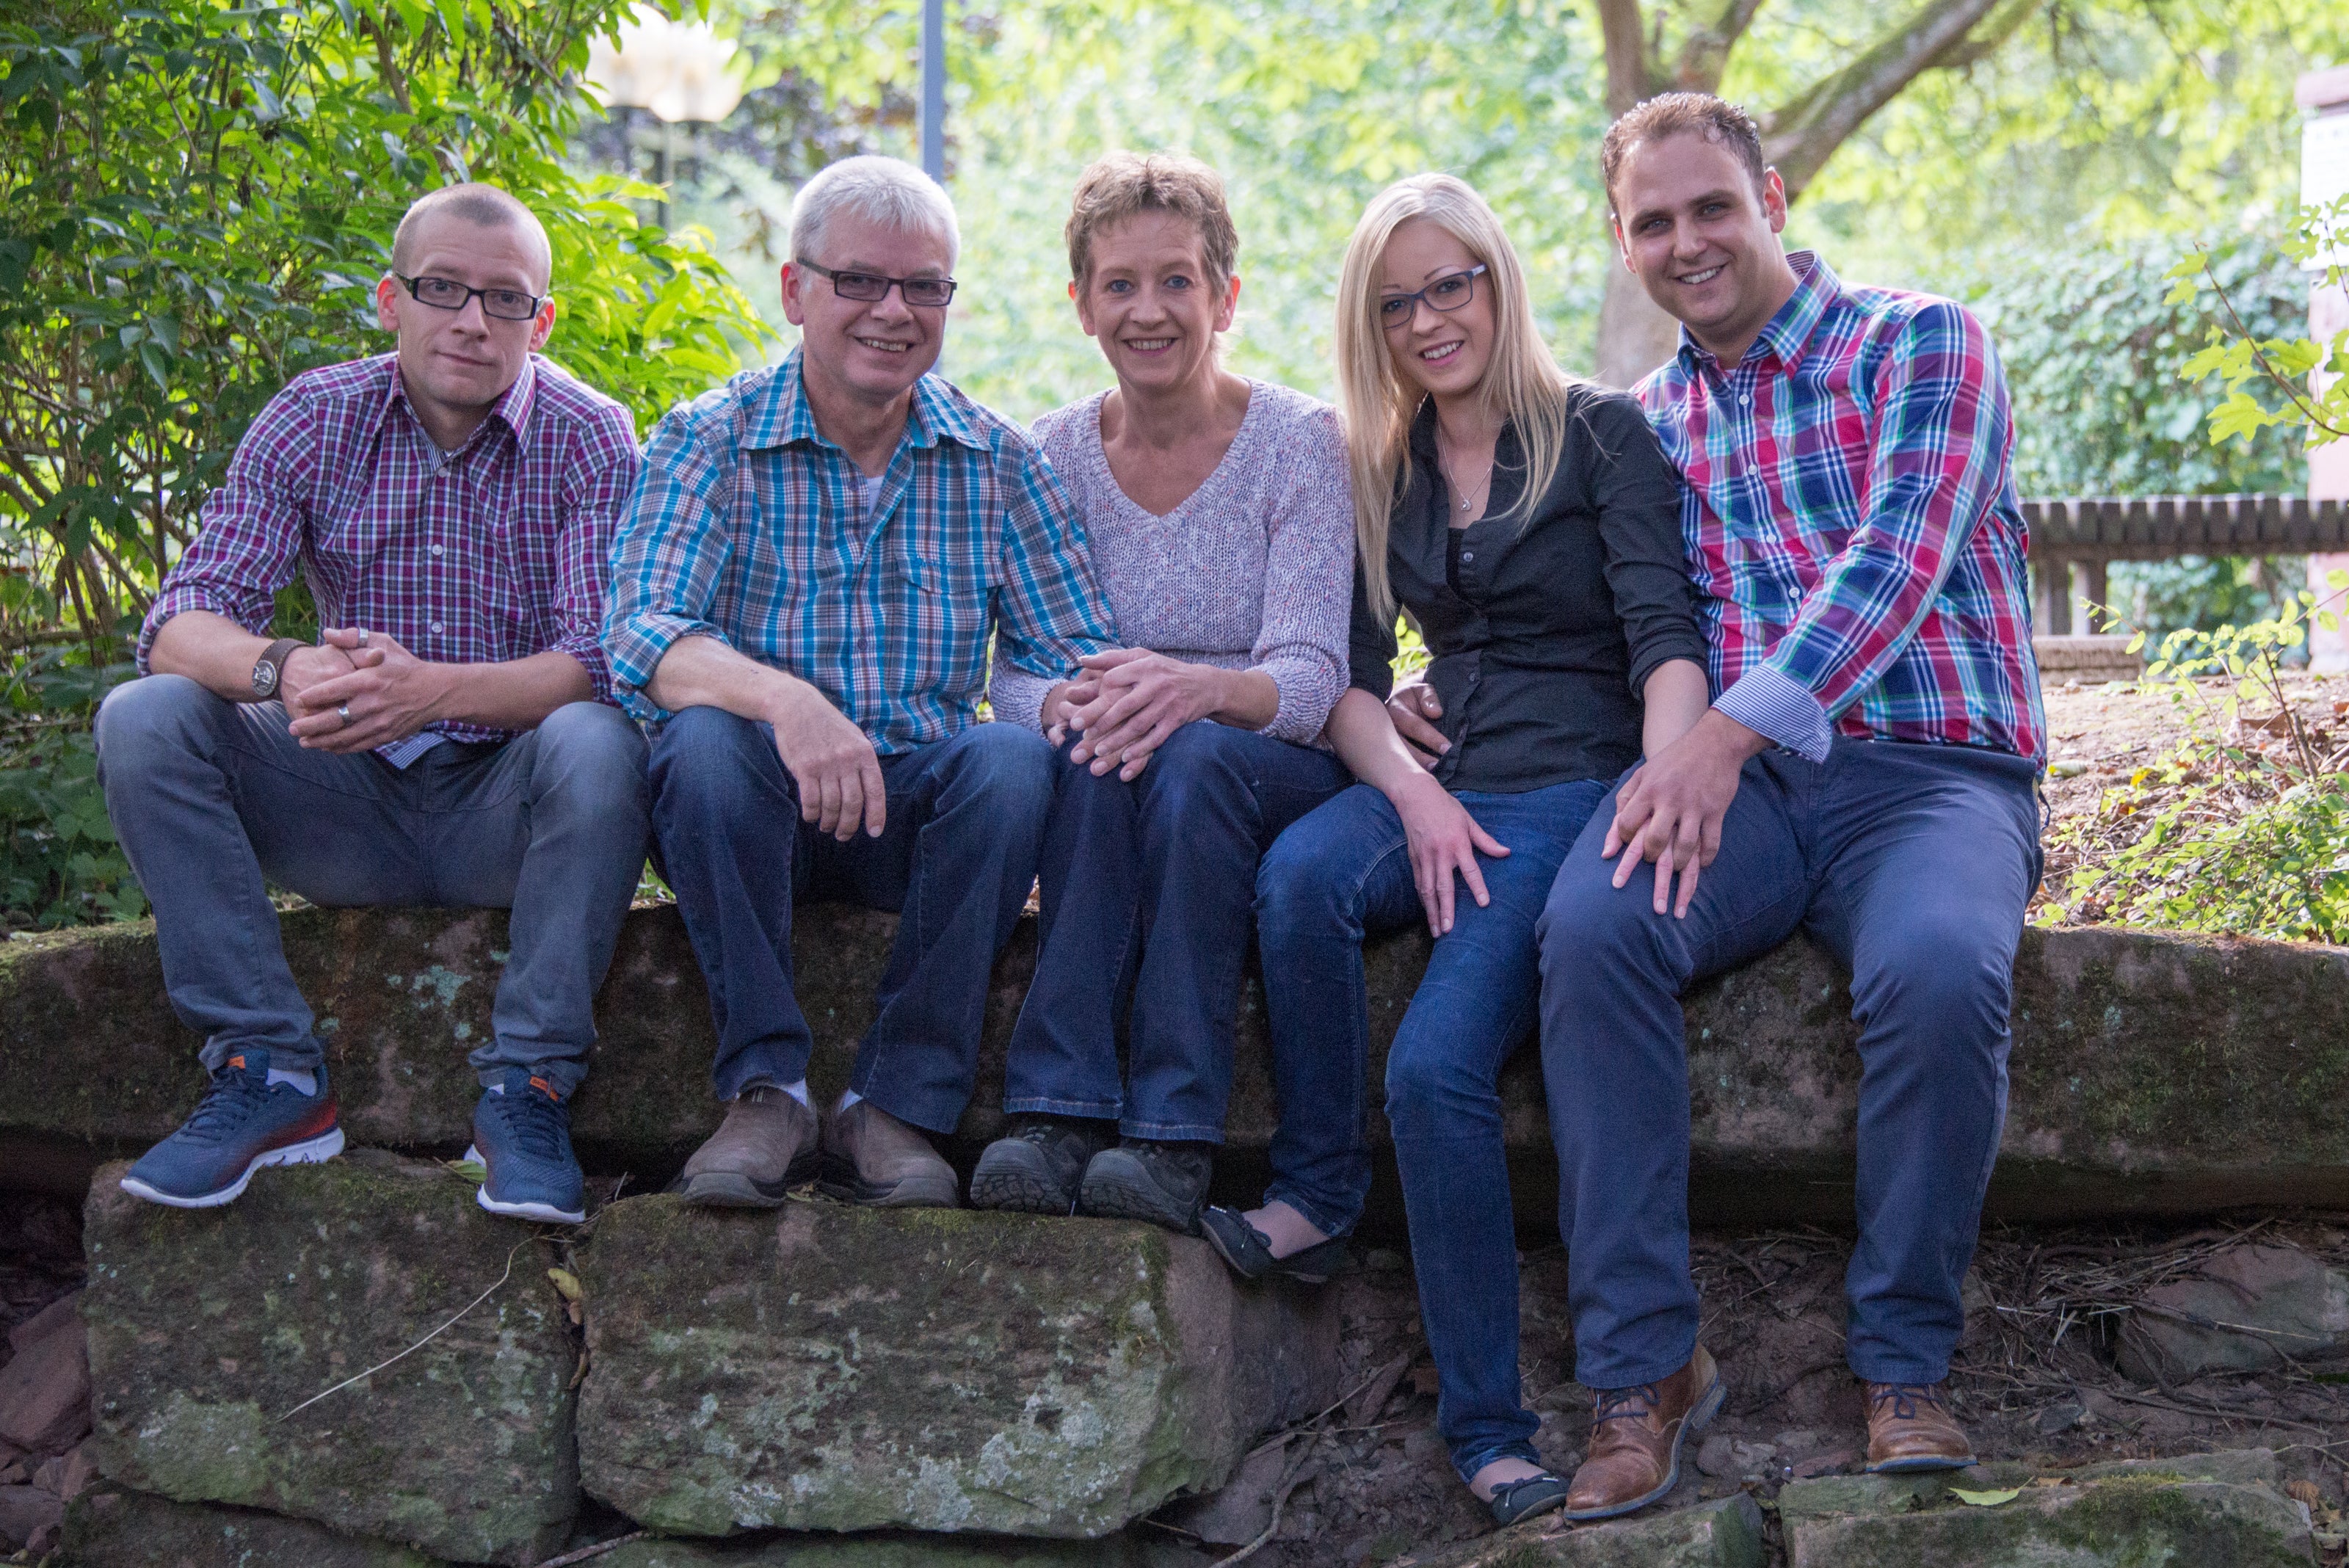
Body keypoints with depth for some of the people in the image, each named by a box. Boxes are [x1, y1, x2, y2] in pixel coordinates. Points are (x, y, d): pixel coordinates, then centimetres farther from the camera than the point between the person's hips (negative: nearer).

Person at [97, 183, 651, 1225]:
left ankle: (527, 1090, -24)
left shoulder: (591, 442, -6)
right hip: (348, 803, 3)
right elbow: (182, 620, -9)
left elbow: (603, 663, -18)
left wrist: (435, 688, -37)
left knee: (596, 744, -34)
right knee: (144, 718, -19)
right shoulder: (312, 422, 0)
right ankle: (271, 1073, -19)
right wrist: (281, 668, -35)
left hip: (506, 809, -2)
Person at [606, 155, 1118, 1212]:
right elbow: (639, 637, -17)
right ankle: (765, 1092, -24)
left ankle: (895, 1107, -23)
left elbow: (1073, 655, 1)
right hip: (756, 814, -1)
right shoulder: (709, 443, -2)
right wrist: (783, 699, -38)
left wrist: (1073, 701, -26)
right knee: (705, 737, -32)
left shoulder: (996, 462, 6)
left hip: (918, 813, 2)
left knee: (1010, 759, -29)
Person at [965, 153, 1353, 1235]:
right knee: (1102, 749, -33)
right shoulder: (1051, 456, 5)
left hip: (1280, 775, -2)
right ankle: (1056, 1117, -39)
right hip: (1107, 795, 2)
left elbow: (1311, 677, -14)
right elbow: (1014, 673, -2)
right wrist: (1072, 699, -28)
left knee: (1193, 759, -35)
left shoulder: (1299, 441, -4)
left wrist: (1201, 689, -37)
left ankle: (1174, 1142, -38)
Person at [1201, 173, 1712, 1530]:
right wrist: (1416, 796, -12)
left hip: (1582, 788, -4)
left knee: (1438, 1064, -26)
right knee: (1301, 873, -33)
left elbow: (1665, 633, -10)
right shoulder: (1383, 475, 15)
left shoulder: (1603, 434, 1)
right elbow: (1353, 680, 9)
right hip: (1445, 788, 4)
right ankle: (1318, 1199, -17)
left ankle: (1490, 1431, -18)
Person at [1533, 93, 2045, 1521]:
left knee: (1939, 965, -37)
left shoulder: (1918, 343, 4)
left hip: (1933, 771, -3)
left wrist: (1731, 727, -24)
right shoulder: (1647, 423, 20)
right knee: (1592, 924, -30)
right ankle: (1643, 1367, -23)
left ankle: (1907, 1365, -17)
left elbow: (1898, 556, -12)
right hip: (1734, 781, 3)